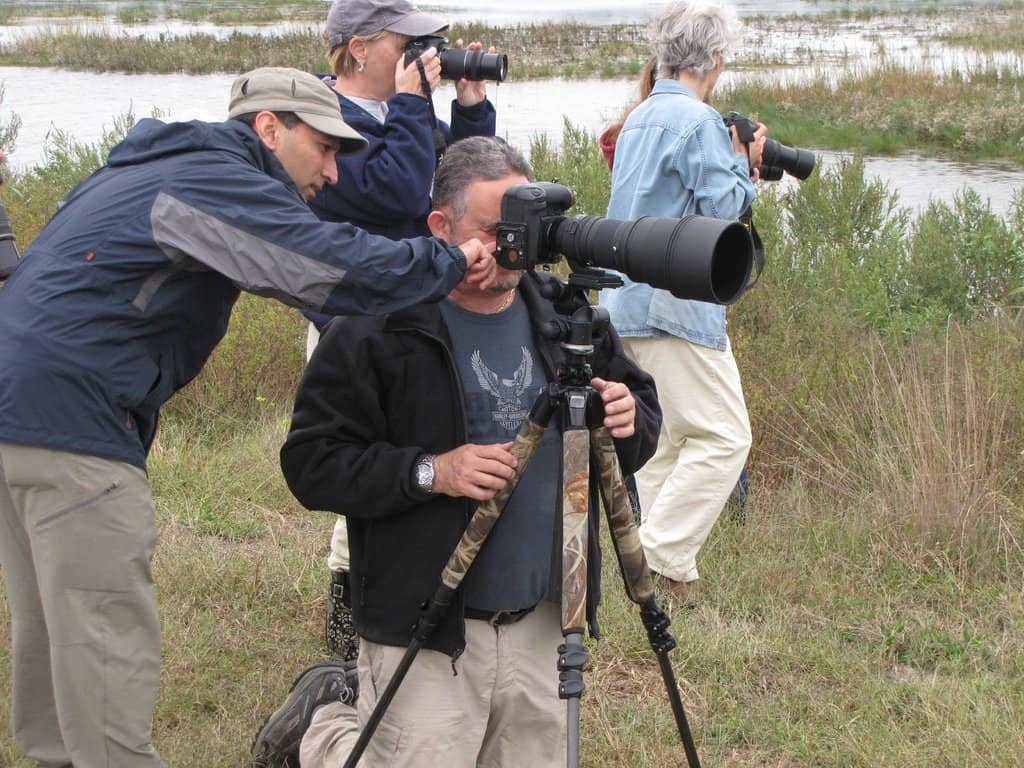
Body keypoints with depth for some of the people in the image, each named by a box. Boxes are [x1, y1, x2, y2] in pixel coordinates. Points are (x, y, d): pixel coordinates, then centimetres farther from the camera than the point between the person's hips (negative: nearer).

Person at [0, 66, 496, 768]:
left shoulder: (156, 168, 21)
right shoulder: (215, 180, -10)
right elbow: (341, 269, -23)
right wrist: (450, 262, -11)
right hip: (69, 420, -10)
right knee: (109, 651, -7)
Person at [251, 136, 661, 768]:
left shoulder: (564, 314, 5)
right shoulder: (377, 329, -11)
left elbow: (649, 421, 15)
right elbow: (311, 463, -12)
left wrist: (630, 420, -9)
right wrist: (431, 472, -23)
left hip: (545, 625, 5)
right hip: (427, 631, -5)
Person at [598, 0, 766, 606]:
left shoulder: (640, 119, 16)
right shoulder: (699, 122, -13)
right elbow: (723, 211, -15)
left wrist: (737, 172, 18)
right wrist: (744, 165, 2)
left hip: (629, 301, 10)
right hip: (678, 302, -10)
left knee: (670, 437, 15)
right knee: (723, 436, -7)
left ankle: (643, 557, 15)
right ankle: (665, 564, -10)